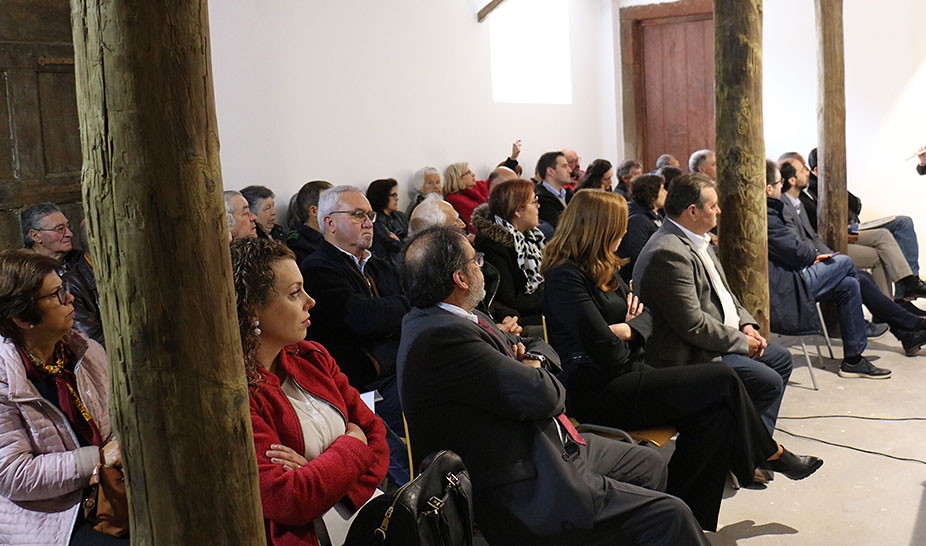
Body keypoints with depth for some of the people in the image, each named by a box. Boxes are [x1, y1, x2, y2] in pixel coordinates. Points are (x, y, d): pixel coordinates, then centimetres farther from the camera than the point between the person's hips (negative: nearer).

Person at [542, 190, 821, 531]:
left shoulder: (604, 269, 15)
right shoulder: (566, 277, -16)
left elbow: (643, 315, 13)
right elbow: (606, 351, -21)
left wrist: (627, 329, -9)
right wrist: (624, 343, 1)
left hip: (625, 377, 10)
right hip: (596, 393, -10)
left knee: (717, 411, -12)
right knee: (723, 382, -12)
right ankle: (771, 454, 12)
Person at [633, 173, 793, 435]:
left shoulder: (697, 241, 9)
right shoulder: (668, 254, -26)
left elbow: (723, 291, 19)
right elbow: (692, 325, -27)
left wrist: (746, 323, 3)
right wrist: (742, 341, -16)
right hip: (690, 355, -11)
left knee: (781, 359, 19)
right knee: (769, 382, -17)